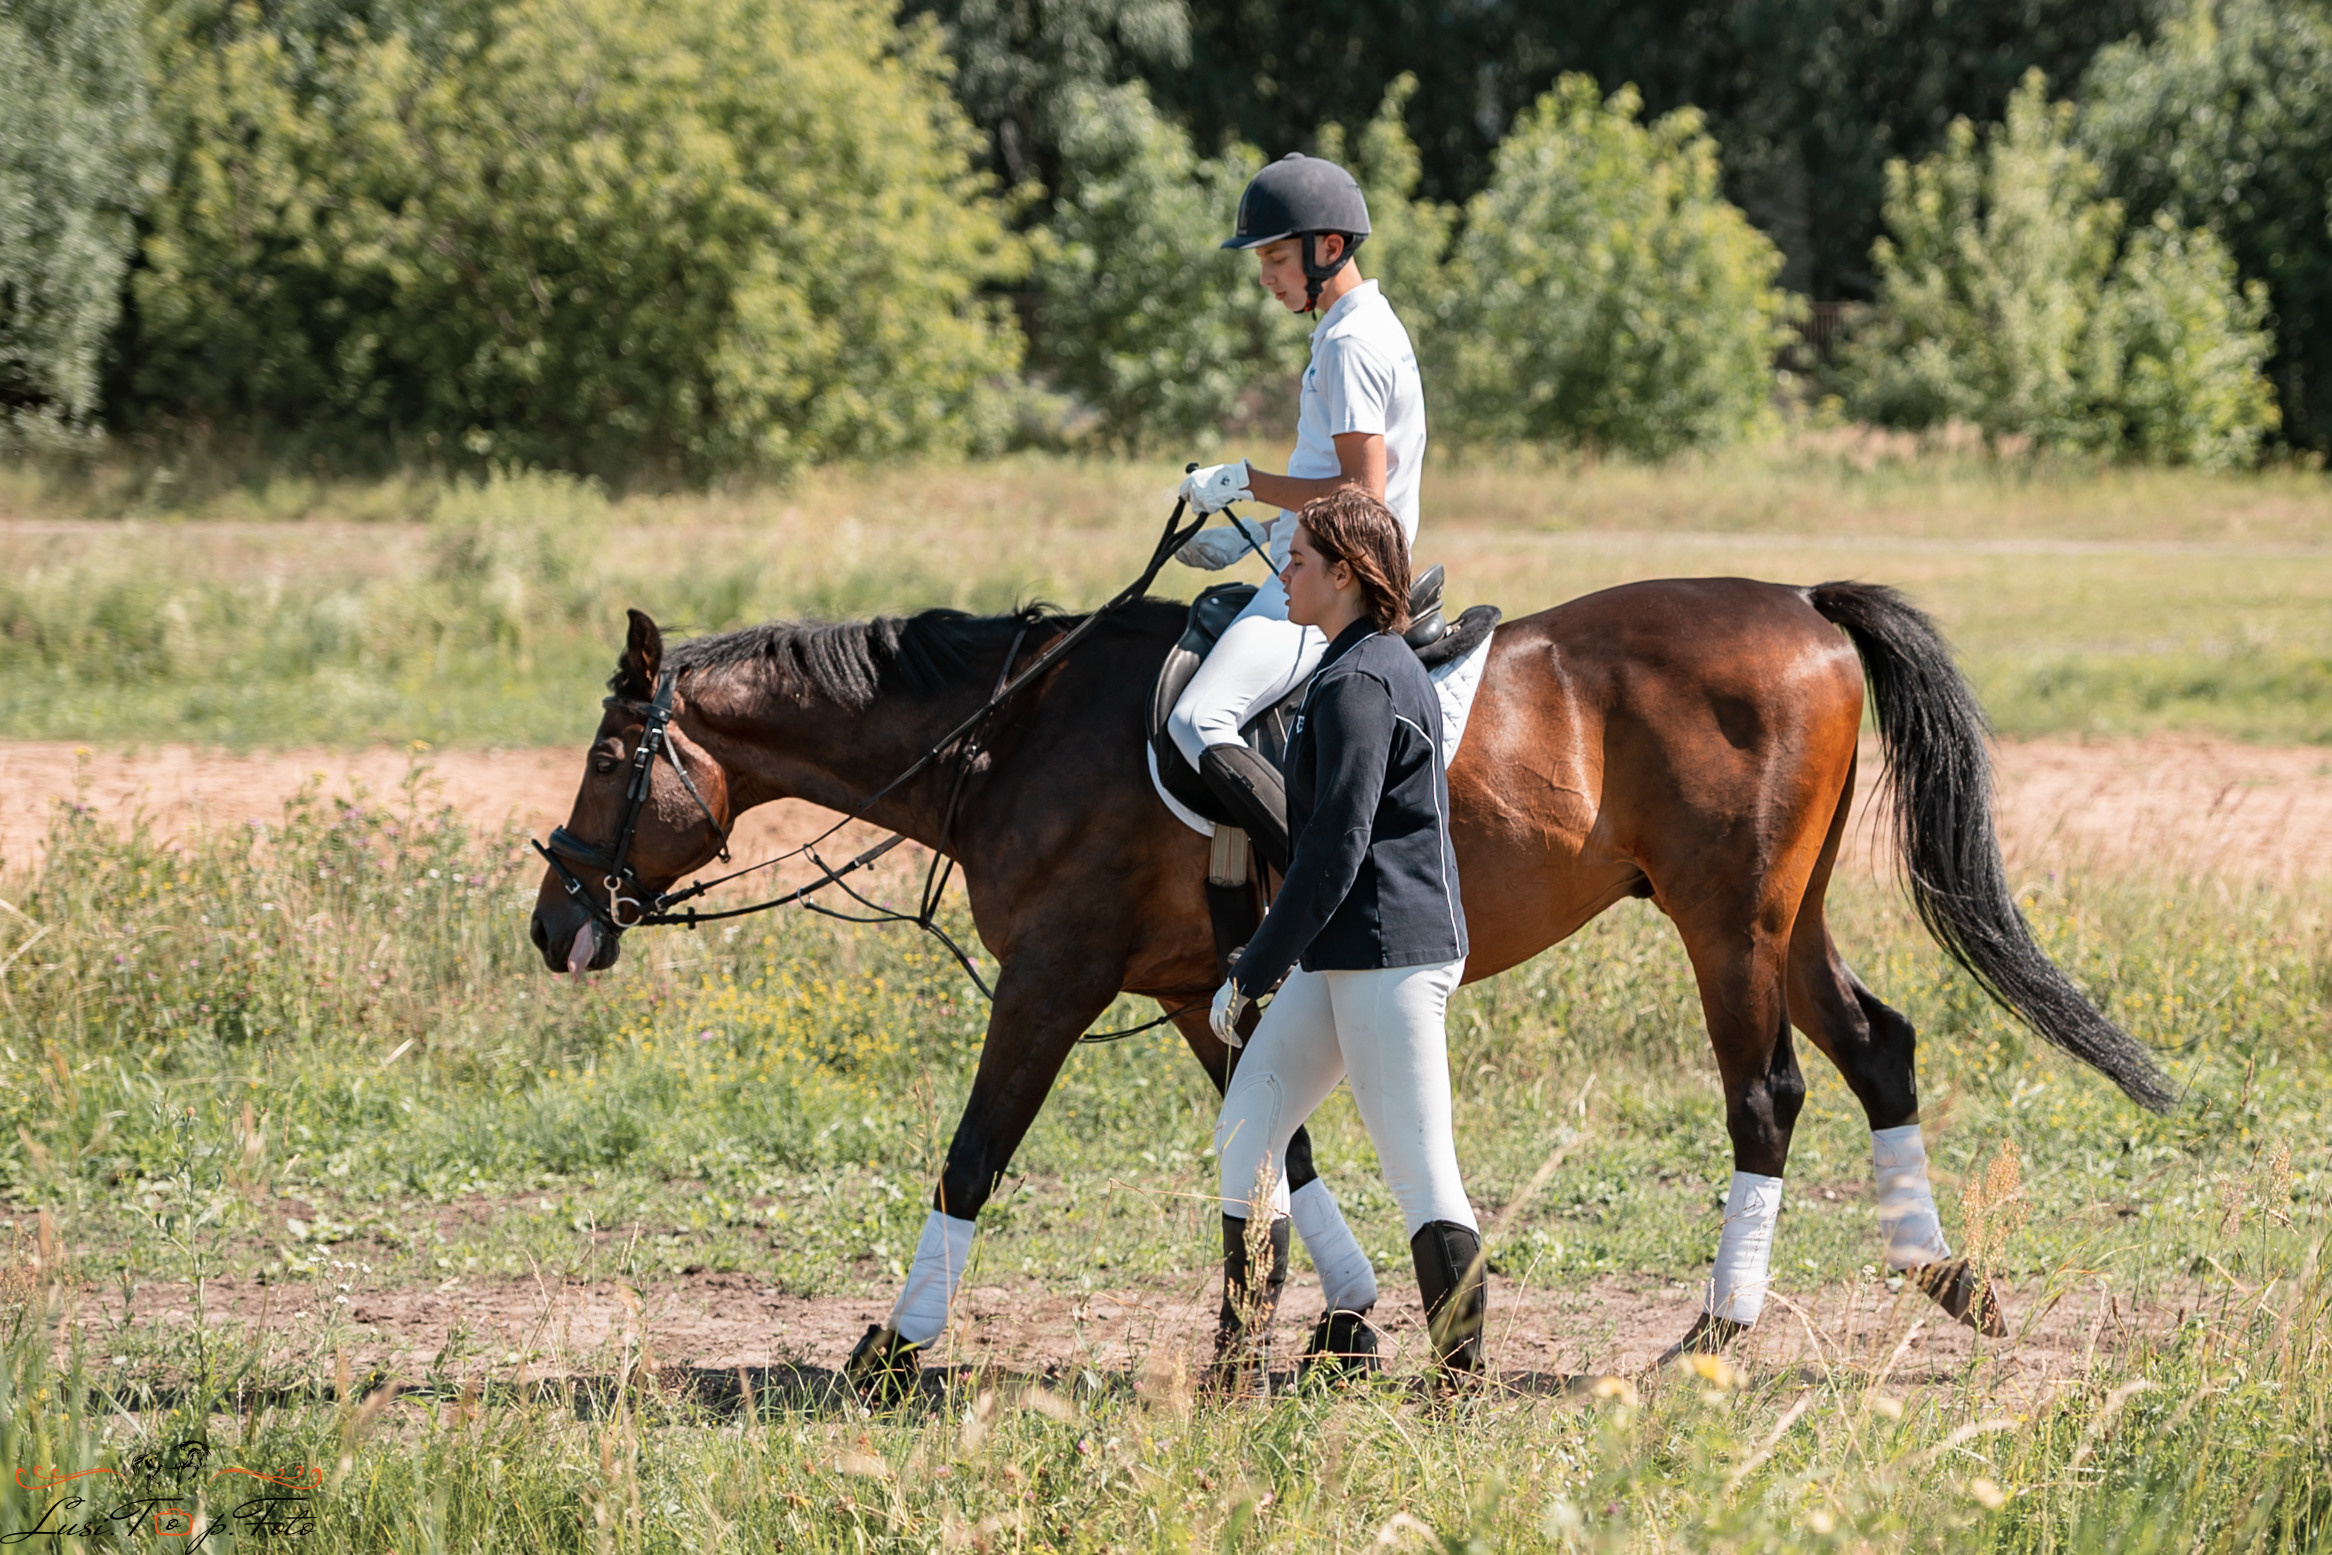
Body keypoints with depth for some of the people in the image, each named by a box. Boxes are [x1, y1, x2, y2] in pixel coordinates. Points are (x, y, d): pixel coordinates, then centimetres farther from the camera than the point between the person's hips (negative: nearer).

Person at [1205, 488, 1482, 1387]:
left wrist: (1253, 972, -17)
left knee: (1418, 1166, -7)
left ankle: (1462, 1377, -3)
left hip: (1387, 954, -11)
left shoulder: (1358, 684, -16)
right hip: (1346, 957, 11)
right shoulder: (1380, 666, 16)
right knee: (1245, 1134, 11)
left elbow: (1337, 848, -21)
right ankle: (1239, 1357, 14)